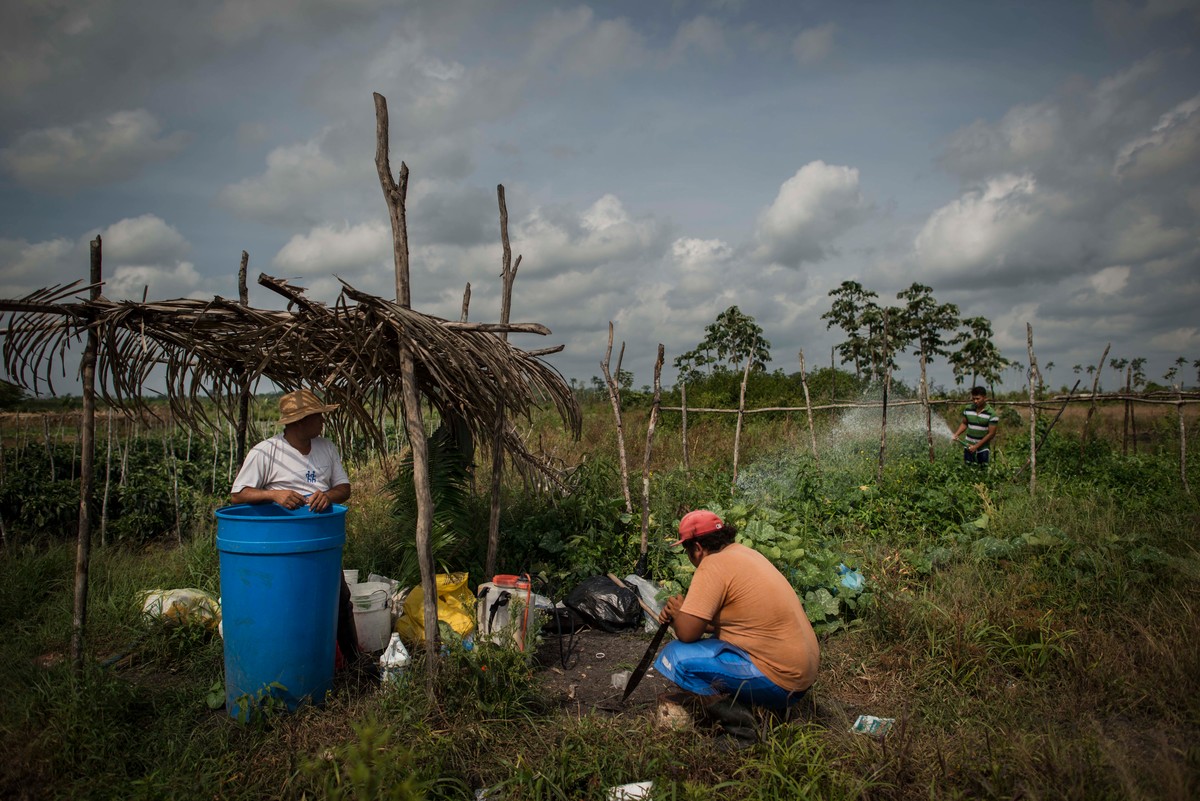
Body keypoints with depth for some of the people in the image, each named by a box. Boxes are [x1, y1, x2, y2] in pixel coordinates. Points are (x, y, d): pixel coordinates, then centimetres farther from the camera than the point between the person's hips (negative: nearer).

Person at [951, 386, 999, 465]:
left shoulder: (991, 413, -13)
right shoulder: (968, 409, 0)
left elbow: (991, 434, -12)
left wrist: (976, 446, -15)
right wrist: (956, 434, -4)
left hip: (983, 448, -3)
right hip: (968, 446, 3)